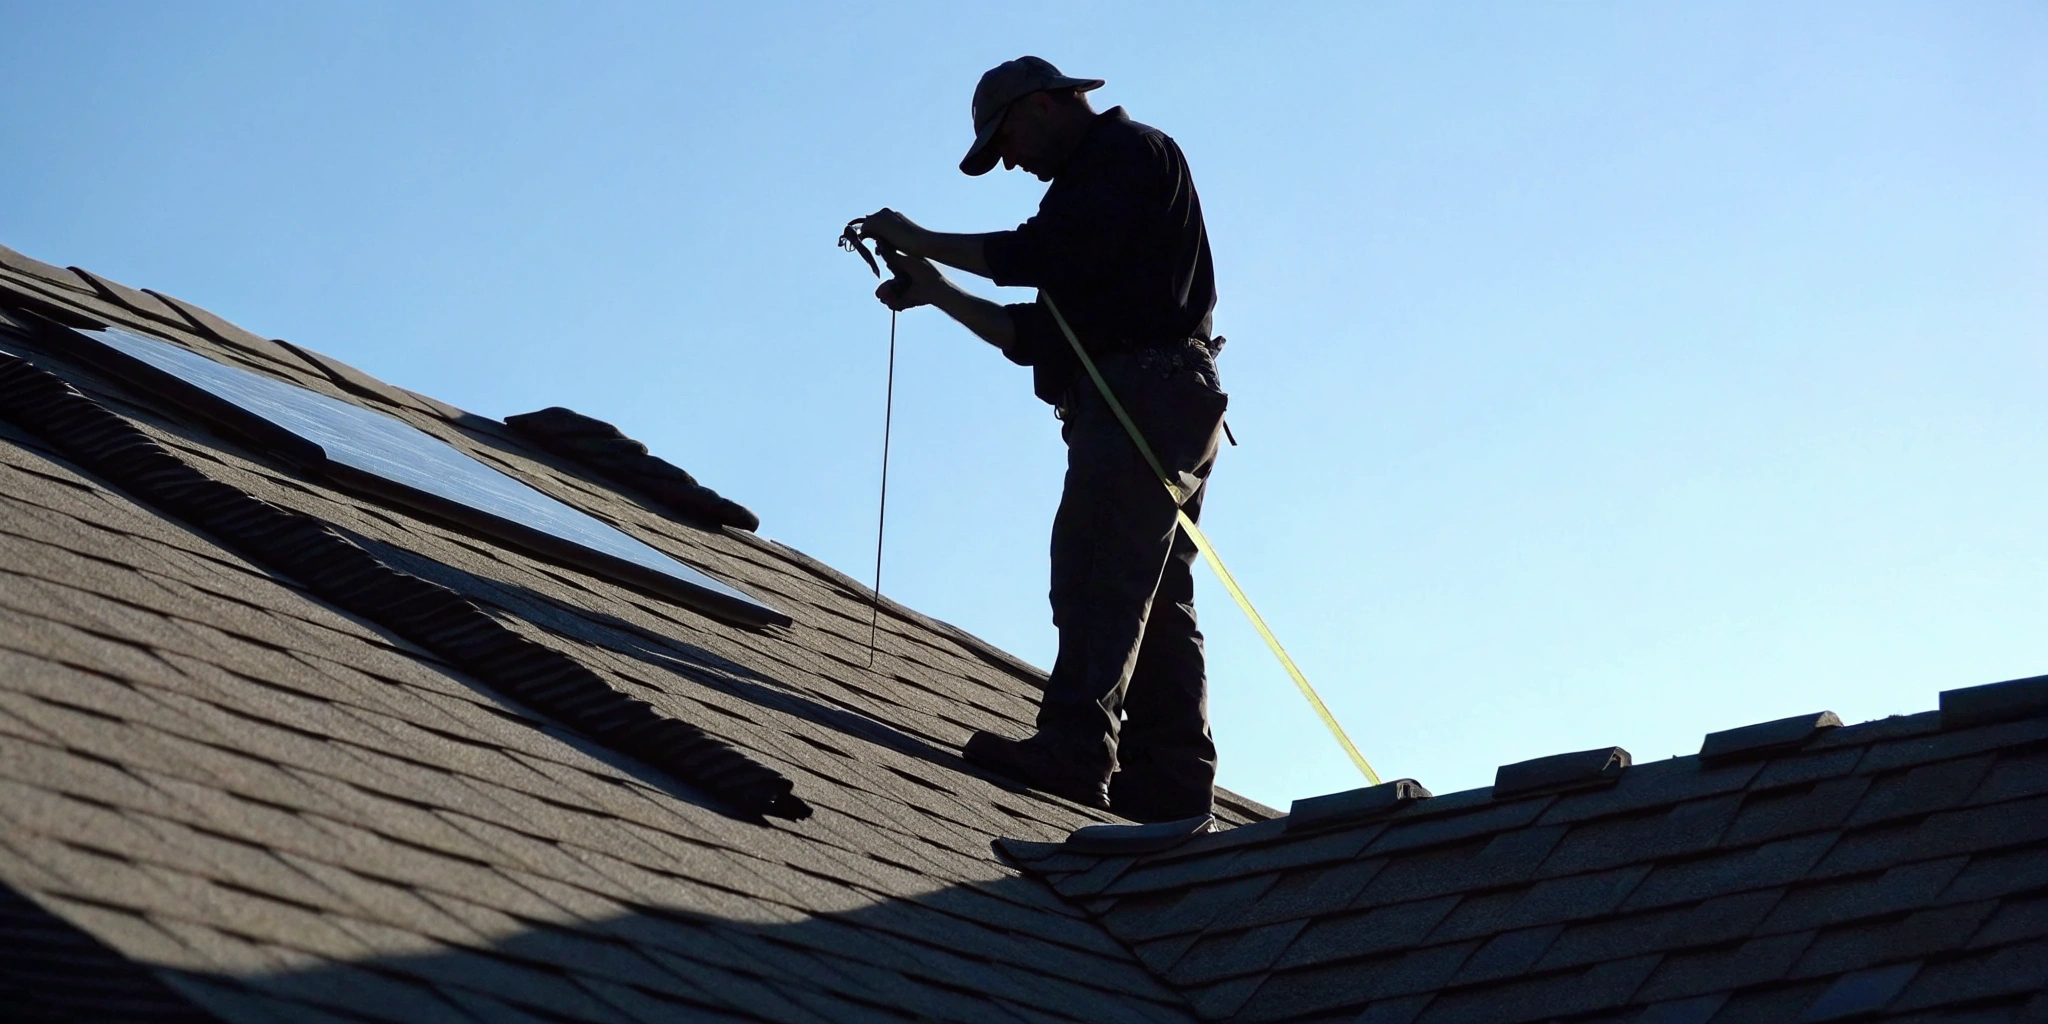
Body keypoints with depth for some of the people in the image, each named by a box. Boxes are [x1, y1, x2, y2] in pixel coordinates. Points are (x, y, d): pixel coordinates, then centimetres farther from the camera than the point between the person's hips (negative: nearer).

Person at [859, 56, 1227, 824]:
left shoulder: (1131, 151, 0)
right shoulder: (1092, 182, 30)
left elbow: (1046, 254, -15)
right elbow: (1034, 335, 25)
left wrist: (921, 240, -7)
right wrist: (937, 292, 16)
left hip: (1143, 389, -10)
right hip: (1129, 409, 10)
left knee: (1097, 572, -21)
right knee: (1152, 601, 5)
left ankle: (1075, 752, -33)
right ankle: (1171, 780, 3)